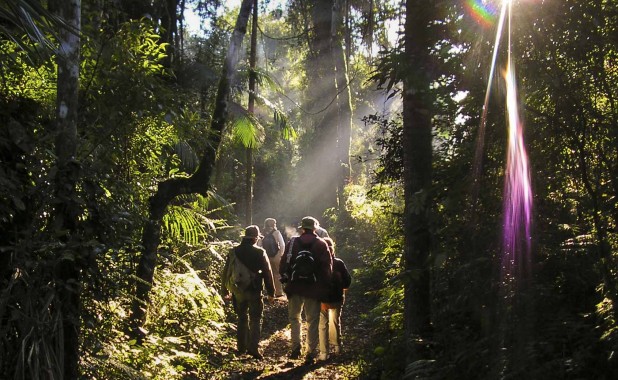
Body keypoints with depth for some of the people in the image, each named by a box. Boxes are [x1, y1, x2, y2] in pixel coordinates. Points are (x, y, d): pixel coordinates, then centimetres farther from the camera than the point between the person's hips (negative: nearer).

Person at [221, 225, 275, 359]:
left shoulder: (234, 252, 2)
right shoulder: (260, 253, -9)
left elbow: (226, 272, 8)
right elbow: (267, 273, -6)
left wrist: (225, 290, 18)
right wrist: (271, 292, 2)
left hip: (238, 291, 4)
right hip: (254, 291, -4)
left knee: (242, 318, 17)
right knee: (255, 319, 1)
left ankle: (242, 347, 20)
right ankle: (253, 347, -10)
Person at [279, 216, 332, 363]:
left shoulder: (293, 242, 0)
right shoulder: (321, 244, 0)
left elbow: (284, 263, -2)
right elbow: (327, 267, -2)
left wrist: (284, 278, 7)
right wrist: (325, 286, 3)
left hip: (295, 287, 0)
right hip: (314, 289, 0)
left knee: (294, 317, 15)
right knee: (312, 321, 7)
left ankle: (295, 346, 0)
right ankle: (310, 353, 5)